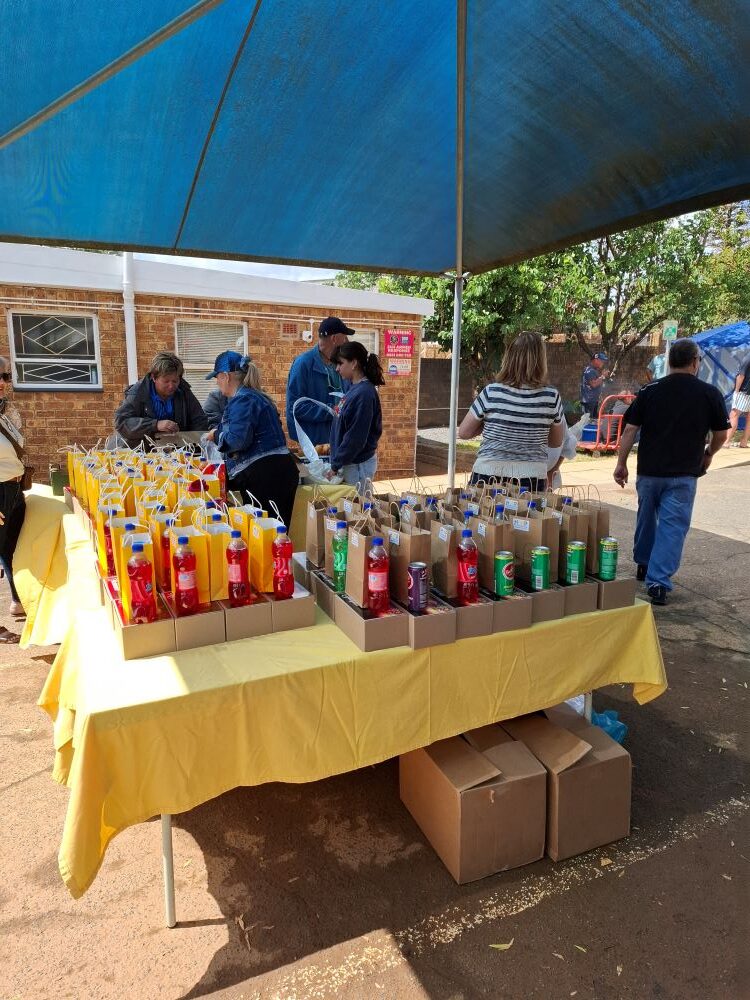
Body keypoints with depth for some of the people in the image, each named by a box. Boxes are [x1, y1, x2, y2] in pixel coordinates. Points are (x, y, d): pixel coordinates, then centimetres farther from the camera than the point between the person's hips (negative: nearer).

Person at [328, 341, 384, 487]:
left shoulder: (364, 393, -20)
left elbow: (355, 437, -21)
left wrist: (335, 465, -15)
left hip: (358, 465, -8)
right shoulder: (355, 388, 8)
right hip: (351, 462, 8)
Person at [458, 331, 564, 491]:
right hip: (531, 479, 1)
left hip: (489, 474, -1)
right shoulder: (551, 396, -4)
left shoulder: (491, 391, -8)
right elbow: (556, 442, 10)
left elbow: (463, 432, 2)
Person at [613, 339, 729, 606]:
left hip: (648, 470, 3)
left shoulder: (650, 391, 0)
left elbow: (629, 430, -3)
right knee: (673, 525, 1)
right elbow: (721, 435, 5)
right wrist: (708, 454, 24)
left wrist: (621, 464, 4)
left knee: (646, 517, 21)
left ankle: (642, 564, 38)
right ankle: (658, 582, -6)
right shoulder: (710, 393, -3)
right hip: (684, 473, -2)